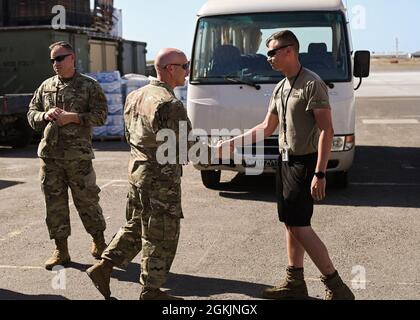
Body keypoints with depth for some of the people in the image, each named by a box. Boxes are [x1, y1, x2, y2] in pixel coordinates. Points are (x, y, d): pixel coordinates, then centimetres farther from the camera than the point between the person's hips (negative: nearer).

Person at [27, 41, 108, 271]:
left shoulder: (89, 86, 1)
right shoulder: (46, 86, 14)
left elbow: (100, 115, -6)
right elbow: (31, 113, 17)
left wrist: (72, 117, -16)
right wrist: (45, 116, -5)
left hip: (78, 155, -4)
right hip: (49, 155, 4)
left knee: (87, 200, 3)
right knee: (54, 202, 6)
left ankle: (99, 242, 23)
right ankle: (60, 250, 16)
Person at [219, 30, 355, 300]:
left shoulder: (312, 84, -15)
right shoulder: (281, 88, 12)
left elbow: (327, 131, -20)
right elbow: (267, 128, 20)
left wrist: (320, 174, -25)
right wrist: (231, 143, 17)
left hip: (305, 164, -9)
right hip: (287, 162, 9)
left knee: (299, 225, -9)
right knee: (291, 224, 12)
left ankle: (337, 287, -2)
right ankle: (295, 283, 23)